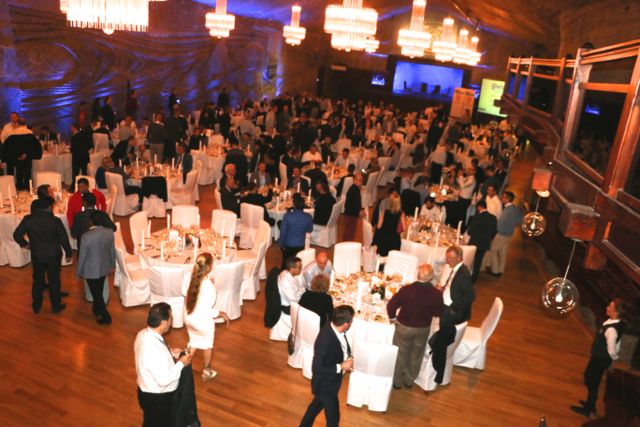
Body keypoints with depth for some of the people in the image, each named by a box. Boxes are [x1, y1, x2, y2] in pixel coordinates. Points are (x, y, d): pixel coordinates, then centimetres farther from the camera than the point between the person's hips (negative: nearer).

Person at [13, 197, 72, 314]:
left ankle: (36, 306, 31)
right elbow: (64, 239, -10)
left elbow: (17, 235, -4)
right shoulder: (55, 220, -16)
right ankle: (56, 306, 23)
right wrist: (68, 253, 3)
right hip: (53, 255, -2)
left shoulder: (27, 219, -9)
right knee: (54, 281, 11)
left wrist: (24, 244, 16)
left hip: (36, 255, 2)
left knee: (37, 281, 19)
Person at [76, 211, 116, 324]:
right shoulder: (109, 232, -12)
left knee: (95, 293, 11)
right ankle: (97, 310, 44)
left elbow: (82, 256, -16)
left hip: (91, 270, -5)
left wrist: (79, 272, -1)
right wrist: (112, 264, 17)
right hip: (104, 267, 5)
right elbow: (112, 250, 1)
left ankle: (105, 317, 17)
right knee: (99, 291, 25)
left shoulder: (86, 236, -26)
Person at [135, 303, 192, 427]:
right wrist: (181, 363, -20)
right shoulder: (154, 350, -39)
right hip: (157, 398, -8)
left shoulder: (143, 334, -11)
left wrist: (170, 353, 0)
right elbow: (164, 380, -30)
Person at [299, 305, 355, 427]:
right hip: (325, 384, -8)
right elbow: (317, 368, -30)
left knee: (317, 404, 31)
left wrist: (347, 359, -8)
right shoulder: (325, 341, -39)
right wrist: (341, 367, -26)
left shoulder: (335, 329, -13)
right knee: (333, 416, 14)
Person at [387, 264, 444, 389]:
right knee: (416, 356, 24)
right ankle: (409, 380, 41)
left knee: (401, 354, 19)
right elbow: (438, 313, -6)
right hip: (423, 329, 2)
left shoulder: (406, 290, -26)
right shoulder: (436, 294, -20)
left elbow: (391, 305, -21)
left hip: (404, 327, -2)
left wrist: (393, 318, -4)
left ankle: (397, 381, 35)